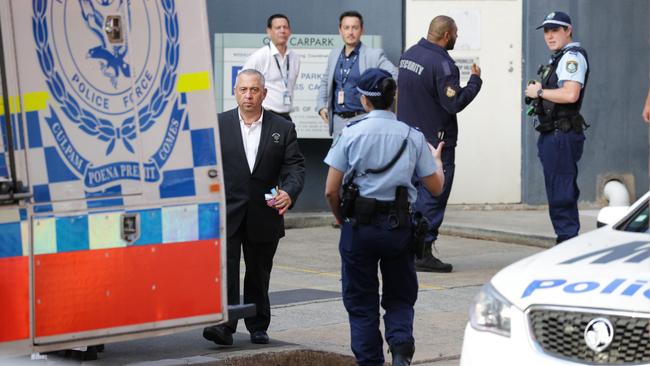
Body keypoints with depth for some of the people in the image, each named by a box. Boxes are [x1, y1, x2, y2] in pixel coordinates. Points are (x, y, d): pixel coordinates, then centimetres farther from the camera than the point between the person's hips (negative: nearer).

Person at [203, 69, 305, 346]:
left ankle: (258, 327, 22)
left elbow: (295, 166, 1)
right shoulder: (218, 125, 4)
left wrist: (289, 193, -19)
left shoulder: (283, 129, 5)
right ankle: (224, 325, -16)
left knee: (259, 275, 11)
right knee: (224, 270, -13)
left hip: (264, 216, 1)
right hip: (226, 213, -1)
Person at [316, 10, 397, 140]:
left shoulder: (374, 55, -5)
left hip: (362, 119, -5)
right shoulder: (334, 55, 13)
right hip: (338, 120, 5)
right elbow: (325, 82, 25)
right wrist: (321, 106, 13)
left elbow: (395, 78, -12)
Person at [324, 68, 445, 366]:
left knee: (361, 302, 11)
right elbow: (436, 187, 7)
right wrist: (436, 159, 26)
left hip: (359, 226, -1)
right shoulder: (412, 137, 1)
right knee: (399, 298, 15)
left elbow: (331, 191, -7)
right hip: (398, 226, 2)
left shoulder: (351, 134, -5)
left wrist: (340, 217, 13)